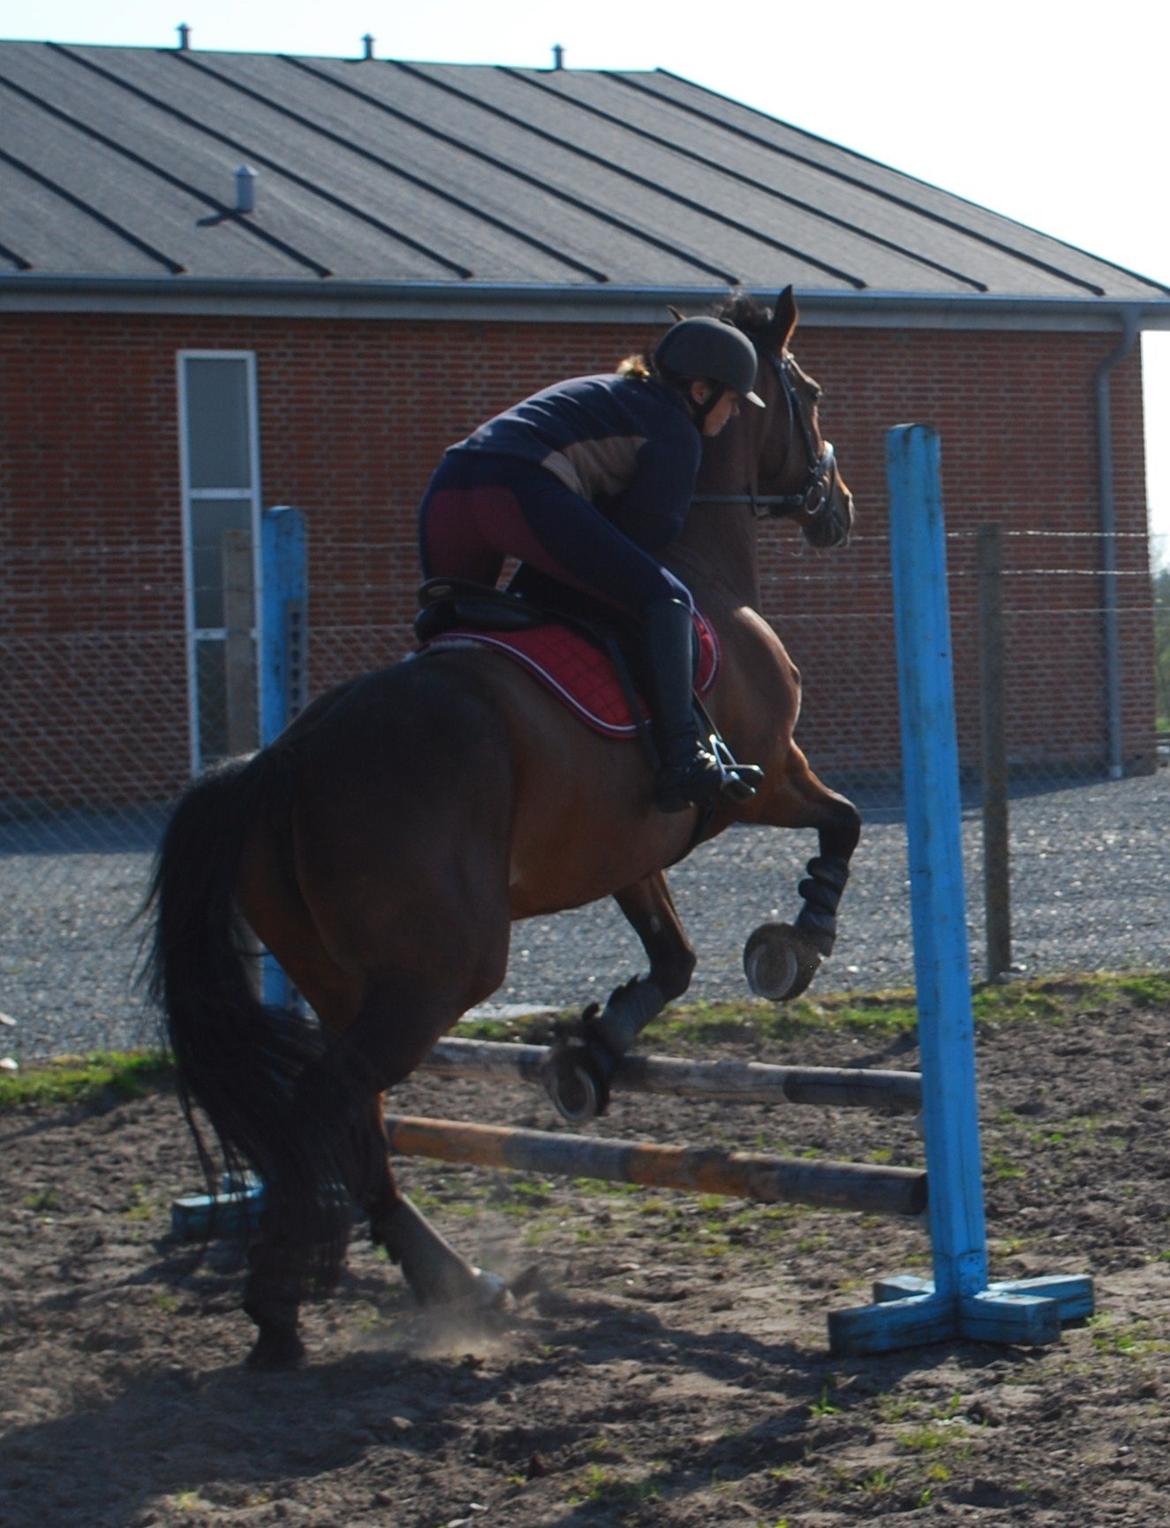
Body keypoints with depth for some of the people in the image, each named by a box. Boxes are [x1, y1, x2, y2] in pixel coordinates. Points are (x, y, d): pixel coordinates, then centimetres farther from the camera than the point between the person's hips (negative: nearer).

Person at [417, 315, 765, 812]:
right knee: (664, 597, -7)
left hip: (447, 486, 8)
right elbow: (647, 533, 3)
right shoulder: (676, 430, 11)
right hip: (523, 489, -8)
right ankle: (682, 758, -19)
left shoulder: (606, 393, 37)